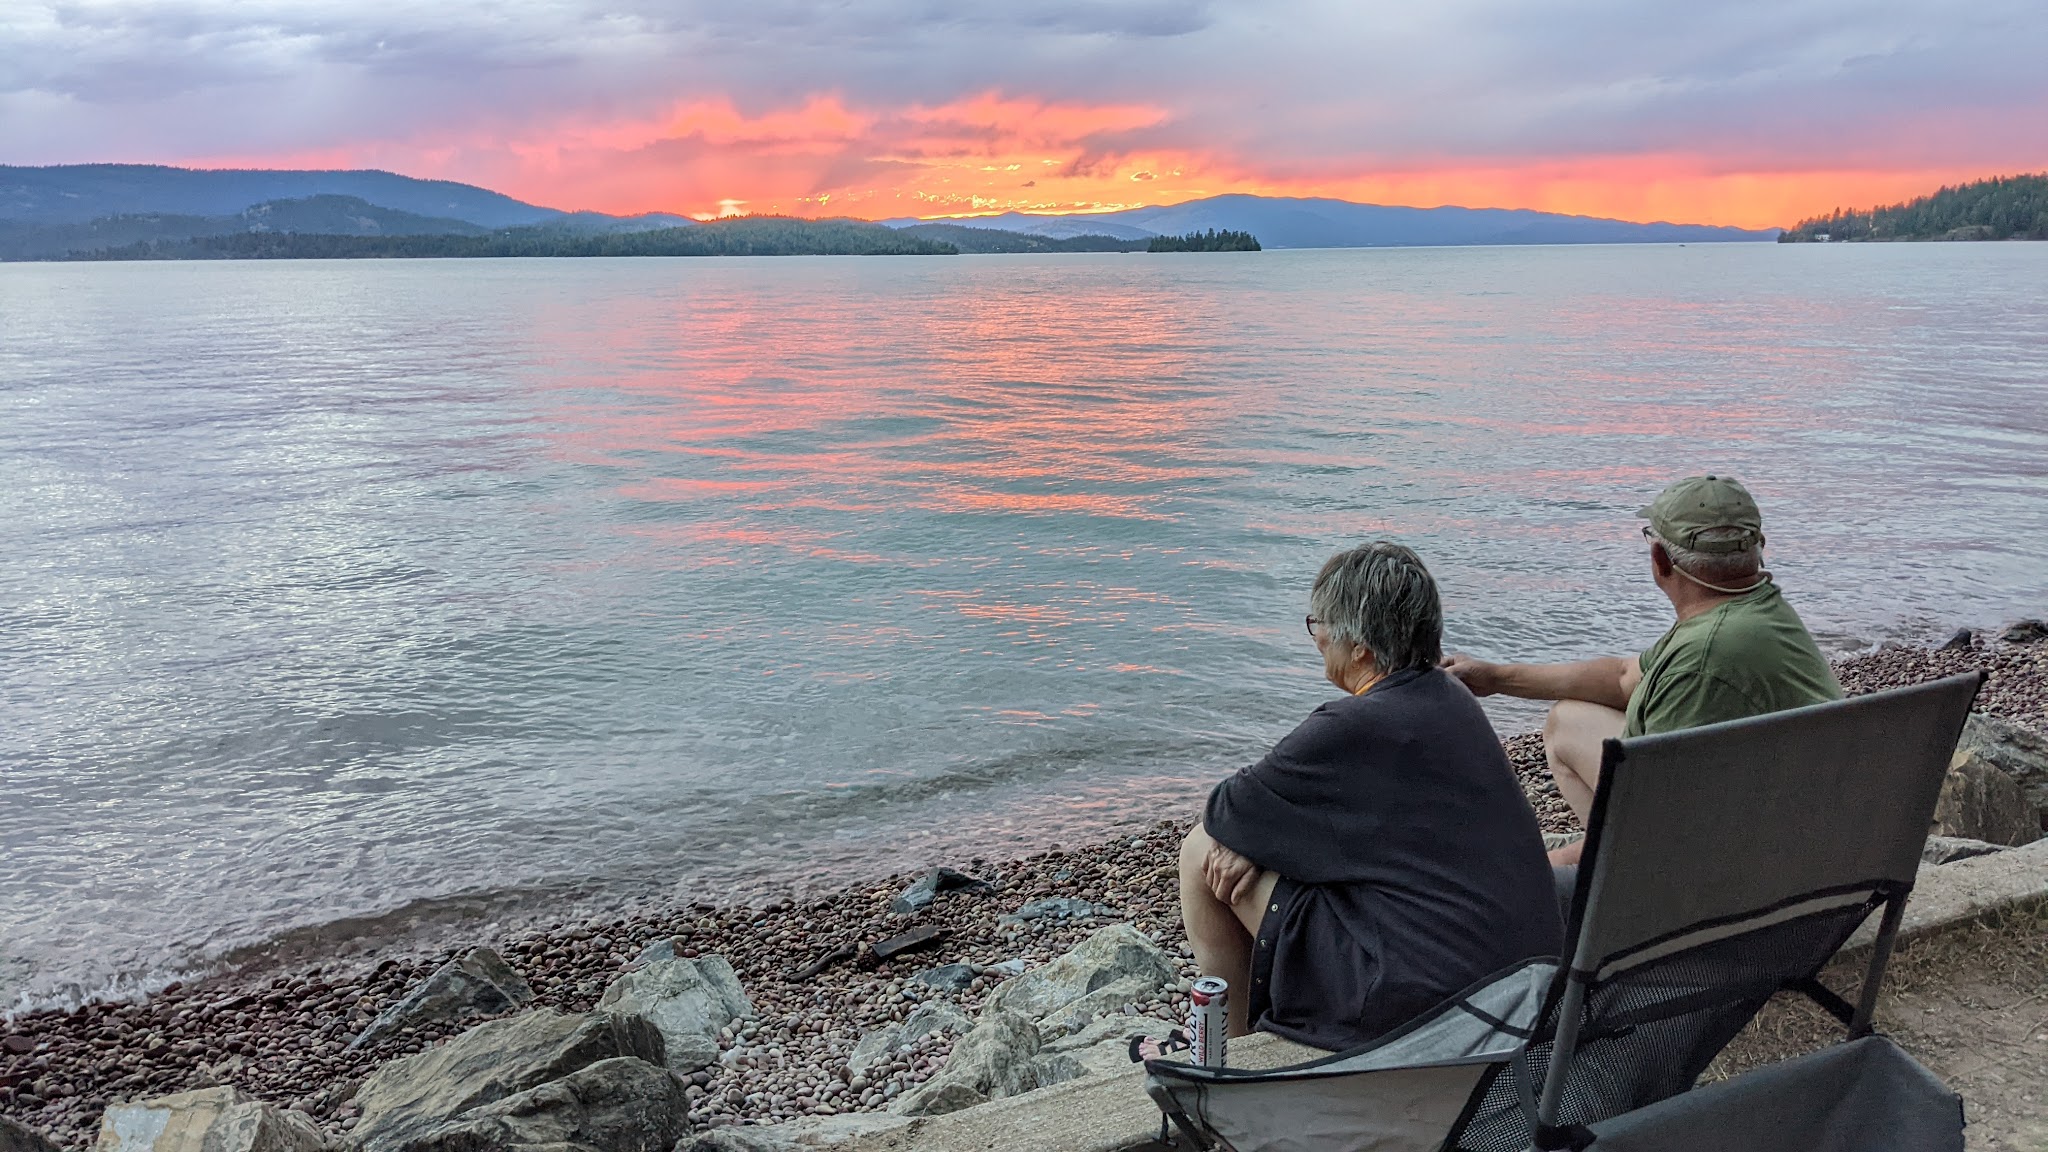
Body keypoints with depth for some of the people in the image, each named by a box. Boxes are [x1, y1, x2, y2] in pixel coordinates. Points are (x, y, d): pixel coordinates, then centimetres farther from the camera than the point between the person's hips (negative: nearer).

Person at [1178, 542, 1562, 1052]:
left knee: (1202, 850, 0)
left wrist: (1247, 841, 13)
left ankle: (1236, 1040, 18)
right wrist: (1260, 843, 1)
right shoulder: (1451, 698, 6)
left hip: (1424, 996, -9)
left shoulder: (1352, 728, -21)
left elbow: (1222, 812, -9)